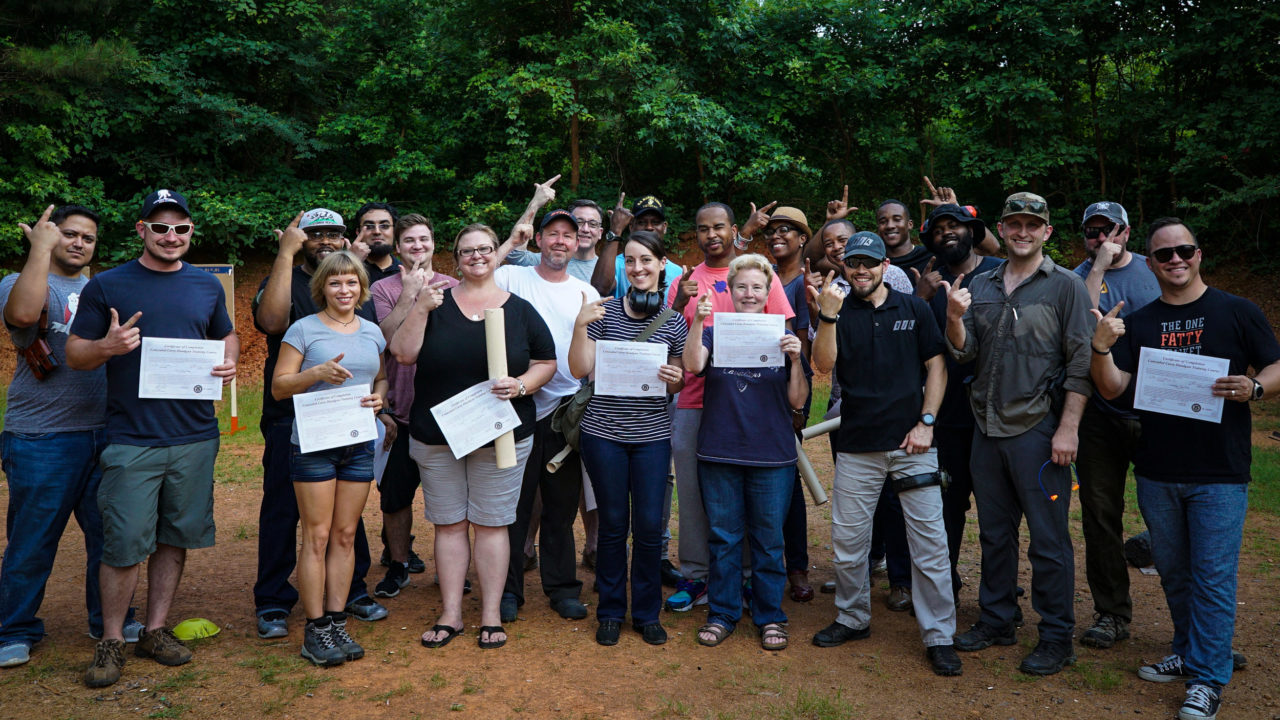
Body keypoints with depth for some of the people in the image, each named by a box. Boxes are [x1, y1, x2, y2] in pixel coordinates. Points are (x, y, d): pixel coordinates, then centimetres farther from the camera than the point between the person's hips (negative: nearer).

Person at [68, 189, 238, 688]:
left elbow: (227, 336, 22)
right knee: (125, 546, -2)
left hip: (196, 438, 3)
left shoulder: (207, 286, 10)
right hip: (132, 439, -3)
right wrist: (108, 345, -19)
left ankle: (156, 629, 25)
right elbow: (74, 355, 2)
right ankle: (111, 641, 16)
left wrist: (229, 361, -1)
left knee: (175, 538, 10)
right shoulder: (106, 286, 1)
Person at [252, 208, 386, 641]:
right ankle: (272, 602, 17)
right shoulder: (284, 281, -2)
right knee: (283, 509, 4)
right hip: (292, 420, -4)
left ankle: (353, 590, 26)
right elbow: (270, 320, -26)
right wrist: (285, 252, -21)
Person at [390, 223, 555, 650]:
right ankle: (451, 614, 20)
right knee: (449, 523, 8)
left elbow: (547, 362, 6)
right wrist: (420, 310, -14)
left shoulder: (520, 309, 5)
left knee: (491, 523, 5)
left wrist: (522, 385, -13)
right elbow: (403, 354, -3)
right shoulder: (436, 303, 5)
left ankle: (491, 615, 17)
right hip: (436, 436, 1)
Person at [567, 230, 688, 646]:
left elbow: (680, 382, 12)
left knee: (650, 525, 4)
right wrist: (580, 326, -18)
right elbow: (581, 370, -6)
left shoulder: (674, 321, 4)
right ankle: (611, 611, 24)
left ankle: (647, 613, 23)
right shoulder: (604, 311, -1)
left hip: (653, 433, 1)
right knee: (613, 523, 8)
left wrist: (675, 378, -10)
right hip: (604, 431, -1)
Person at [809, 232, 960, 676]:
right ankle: (853, 618, 27)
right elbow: (824, 364, -9)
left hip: (911, 443, 0)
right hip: (857, 446, 1)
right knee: (847, 539, 7)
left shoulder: (913, 309, 7)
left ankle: (938, 636, 11)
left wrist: (926, 422, -3)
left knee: (930, 540, -1)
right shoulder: (839, 313, 5)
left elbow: (936, 367, 7)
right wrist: (827, 316, -22)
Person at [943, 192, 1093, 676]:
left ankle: (1056, 637, 17)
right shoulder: (982, 286, 11)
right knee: (994, 532, 15)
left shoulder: (1066, 285, -2)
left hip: (1039, 429, -5)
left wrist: (1068, 428, -13)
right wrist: (955, 319, -13)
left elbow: (1081, 363, -7)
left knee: (1048, 538, 3)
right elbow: (966, 354, 7)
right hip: (988, 427, 5)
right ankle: (997, 620, 29)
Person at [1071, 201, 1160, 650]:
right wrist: (1098, 268, -15)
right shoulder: (1081, 276, 3)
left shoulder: (1153, 269, 8)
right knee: (1100, 515, 4)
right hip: (1100, 414, 0)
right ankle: (1112, 613, 17)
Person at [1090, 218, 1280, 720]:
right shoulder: (1137, 322, 6)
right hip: (1156, 471, 4)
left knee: (1212, 576, 0)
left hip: (1220, 472, -3)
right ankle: (1188, 653, 33)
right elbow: (1112, 388, -2)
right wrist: (1101, 348, -20)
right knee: (1173, 571, 16)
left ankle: (1207, 679, 11)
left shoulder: (1237, 312, -1)